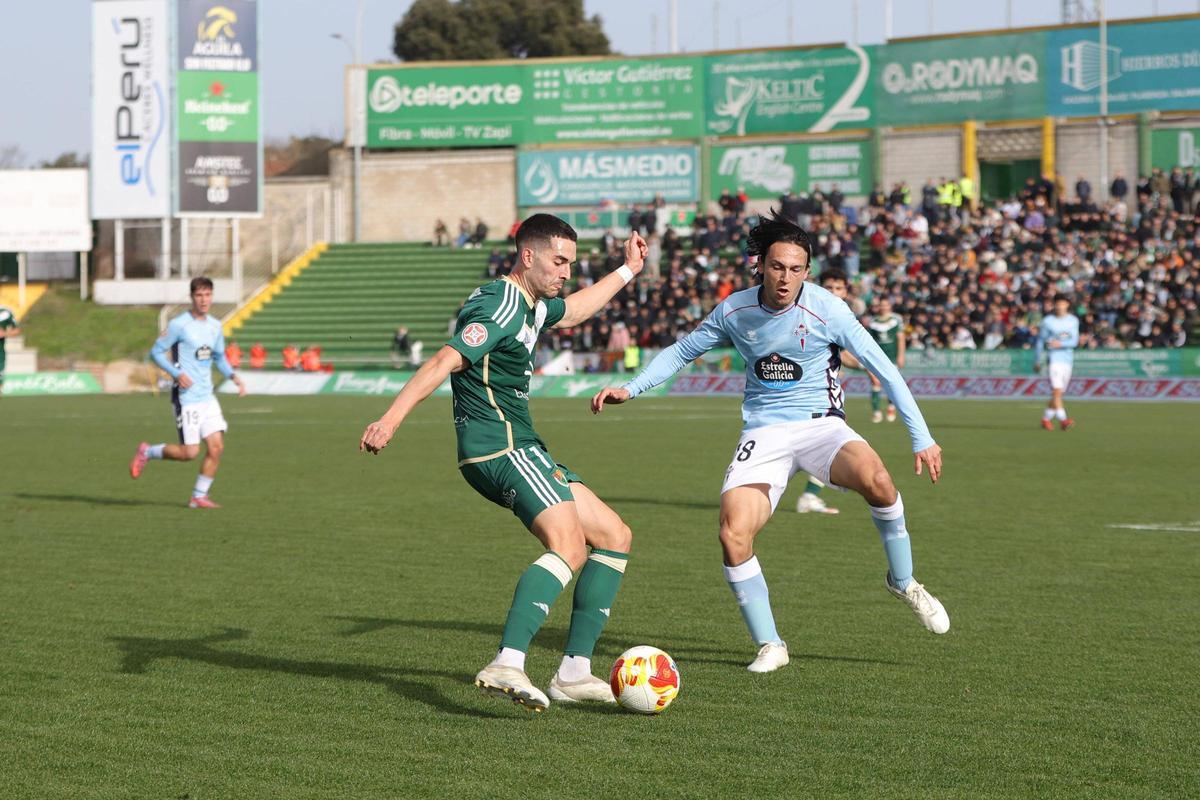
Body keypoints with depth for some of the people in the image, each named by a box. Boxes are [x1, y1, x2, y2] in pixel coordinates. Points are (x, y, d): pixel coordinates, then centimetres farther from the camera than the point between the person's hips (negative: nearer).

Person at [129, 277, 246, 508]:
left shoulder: (215, 326, 10)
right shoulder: (179, 324, -10)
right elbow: (156, 352, -7)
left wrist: (234, 377, 6)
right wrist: (177, 374, -19)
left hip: (207, 396, 6)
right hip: (187, 397, -6)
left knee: (216, 448, -3)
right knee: (190, 452, -8)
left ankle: (199, 497, 8)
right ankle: (147, 452, 16)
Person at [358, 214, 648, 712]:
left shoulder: (530, 306, 19)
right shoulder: (501, 306, -14)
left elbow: (574, 310, 43)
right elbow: (445, 362, -25)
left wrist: (627, 271, 50)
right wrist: (391, 420, -34)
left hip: (519, 449, 11)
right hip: (499, 447, -11)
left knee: (614, 538, 11)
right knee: (567, 546, -28)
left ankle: (574, 673, 7)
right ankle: (506, 665, -41)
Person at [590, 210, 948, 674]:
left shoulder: (825, 308, -9)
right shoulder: (735, 310, 0)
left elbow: (882, 368, -5)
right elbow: (682, 351, 17)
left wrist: (921, 438, -8)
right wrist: (630, 389, 4)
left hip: (820, 425, -2)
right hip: (763, 434, 2)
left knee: (874, 478, -35)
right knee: (733, 536, -20)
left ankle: (903, 583, -10)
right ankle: (769, 646, 0)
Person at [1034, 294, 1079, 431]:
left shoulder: (1073, 321, 8)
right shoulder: (1048, 321, 0)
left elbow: (1074, 341, -1)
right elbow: (1040, 341, 6)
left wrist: (1061, 344, -19)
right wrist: (1037, 361, 8)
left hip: (1068, 360, 4)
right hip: (1054, 359, -4)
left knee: (1059, 393, 10)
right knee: (1057, 391, -18)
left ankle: (1046, 418, 23)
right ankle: (1063, 420, -23)